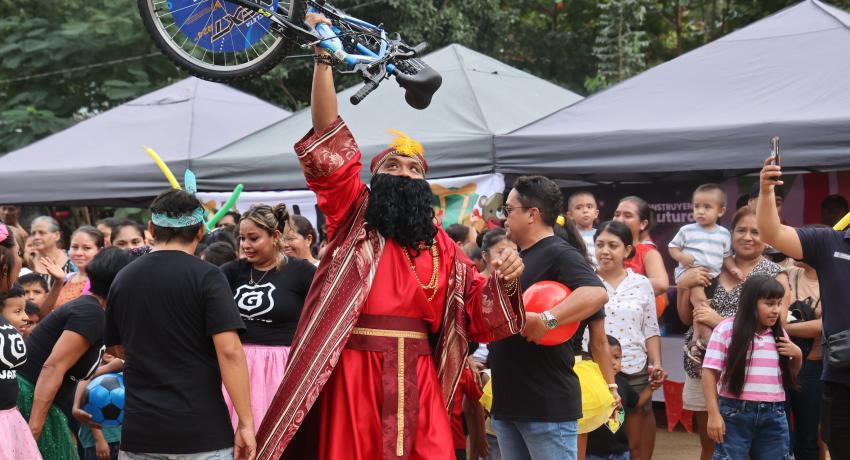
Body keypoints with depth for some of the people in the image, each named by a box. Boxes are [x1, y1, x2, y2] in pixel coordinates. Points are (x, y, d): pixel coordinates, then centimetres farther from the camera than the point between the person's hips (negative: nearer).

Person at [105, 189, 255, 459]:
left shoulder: (123, 279, 8)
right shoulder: (206, 277, -8)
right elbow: (229, 351, -15)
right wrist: (246, 422, -12)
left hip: (140, 434, 4)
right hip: (202, 434, -4)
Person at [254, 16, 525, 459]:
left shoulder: (441, 247, 12)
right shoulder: (354, 216, 4)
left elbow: (479, 310, 13)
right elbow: (331, 146, -5)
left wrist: (505, 282, -9)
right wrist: (323, 60, -11)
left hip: (417, 380, 2)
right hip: (354, 375, -2)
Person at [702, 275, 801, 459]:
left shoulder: (779, 334, 10)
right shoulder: (726, 330, -5)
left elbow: (791, 375, 21)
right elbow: (710, 372, -6)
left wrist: (797, 355, 0)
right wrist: (714, 414, -11)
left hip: (773, 415, 5)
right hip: (735, 413, -4)